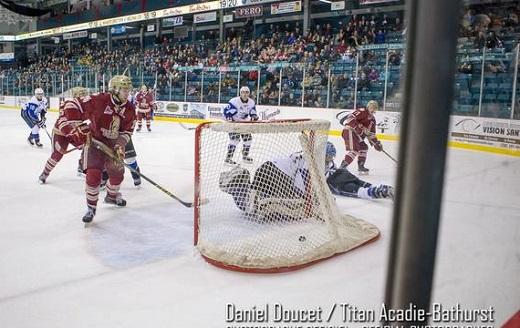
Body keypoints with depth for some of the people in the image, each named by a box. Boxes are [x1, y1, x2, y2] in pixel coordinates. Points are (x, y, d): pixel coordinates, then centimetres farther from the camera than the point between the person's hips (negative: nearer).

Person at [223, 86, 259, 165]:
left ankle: (245, 156, 28)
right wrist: (229, 119, -30)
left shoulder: (251, 102, -1)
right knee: (235, 139, -20)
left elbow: (253, 113, 7)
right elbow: (226, 111, -19)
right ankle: (228, 158, -17)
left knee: (248, 138, 8)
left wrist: (254, 117, -15)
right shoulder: (234, 101, -21)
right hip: (234, 123, -7)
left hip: (244, 123, 7)